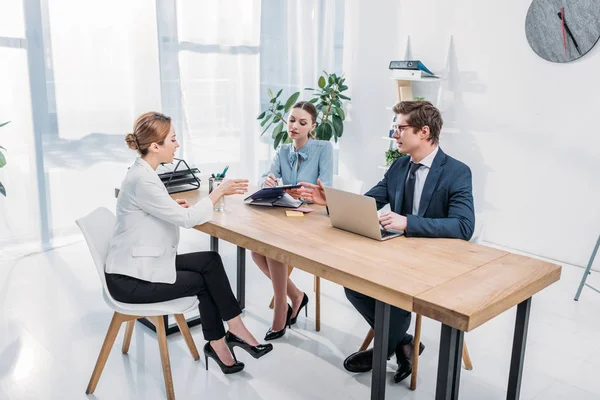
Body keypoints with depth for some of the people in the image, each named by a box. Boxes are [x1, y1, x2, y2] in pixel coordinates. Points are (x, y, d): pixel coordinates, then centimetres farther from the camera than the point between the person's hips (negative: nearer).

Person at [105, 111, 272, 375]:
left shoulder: (142, 173, 8)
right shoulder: (142, 180, -24)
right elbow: (187, 219, -22)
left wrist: (172, 207, 2)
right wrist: (219, 191, -14)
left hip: (143, 264, 8)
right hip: (130, 279, -8)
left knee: (210, 262, -3)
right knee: (205, 280, -1)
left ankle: (220, 341, 4)